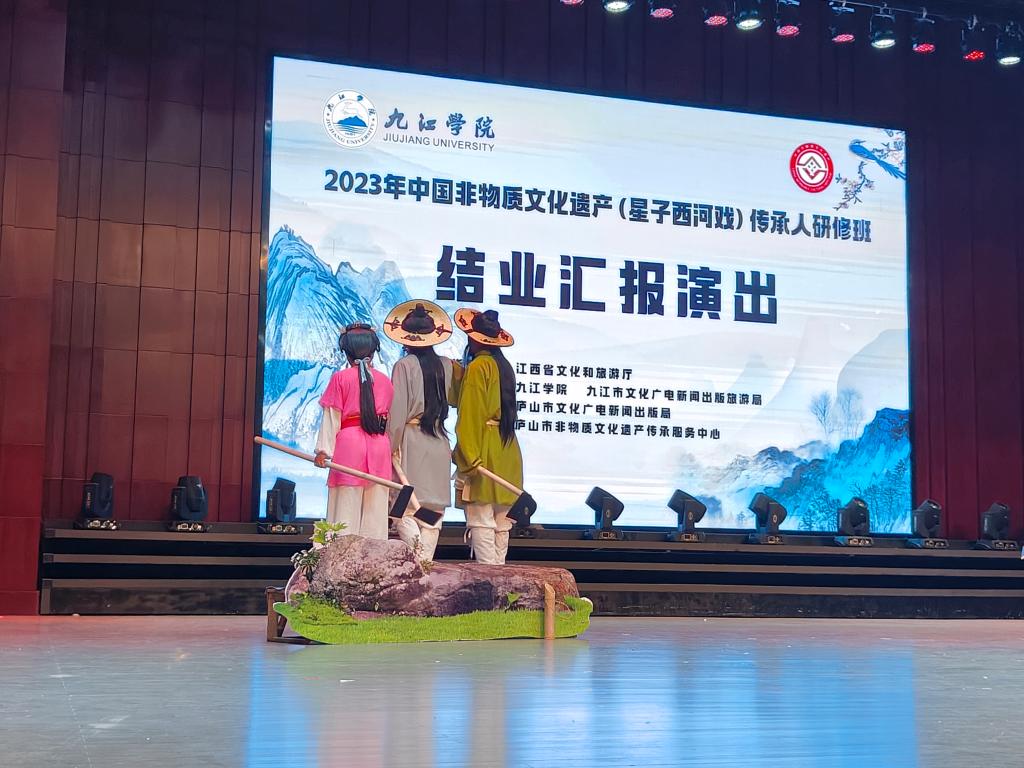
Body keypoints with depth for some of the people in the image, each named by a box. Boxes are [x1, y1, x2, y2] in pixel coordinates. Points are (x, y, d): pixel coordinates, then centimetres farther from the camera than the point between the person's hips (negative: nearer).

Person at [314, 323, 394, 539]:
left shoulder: (340, 378, -2)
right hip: (379, 448, 3)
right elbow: (389, 419, 6)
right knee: (375, 509, 7)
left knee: (347, 508, 0)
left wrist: (324, 449, -5)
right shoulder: (385, 381, 7)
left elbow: (332, 417, -5)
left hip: (349, 444, -3)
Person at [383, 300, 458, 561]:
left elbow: (398, 412, -10)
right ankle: (426, 560, 9)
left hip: (411, 441, -4)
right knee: (433, 508, 9)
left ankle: (416, 556, -19)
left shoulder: (404, 366, -8)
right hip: (439, 443, 4)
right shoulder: (446, 365, 4)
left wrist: (392, 447, -3)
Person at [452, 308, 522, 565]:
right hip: (507, 454, 8)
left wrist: (468, 460, -17)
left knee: (481, 520, -8)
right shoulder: (504, 366, 13)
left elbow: (470, 416, -14)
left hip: (483, 454, -8)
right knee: (500, 522, 10)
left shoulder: (477, 366, -9)